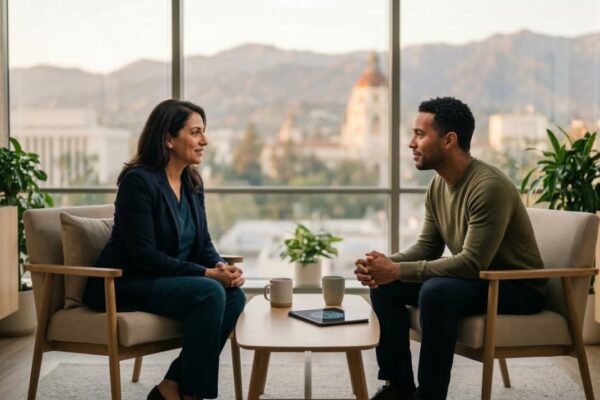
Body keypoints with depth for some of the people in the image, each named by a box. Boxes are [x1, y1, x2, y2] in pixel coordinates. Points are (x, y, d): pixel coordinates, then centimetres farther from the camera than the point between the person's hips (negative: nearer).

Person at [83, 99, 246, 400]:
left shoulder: (192, 183, 7)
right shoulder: (138, 181, -17)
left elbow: (203, 244, 10)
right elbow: (144, 255, -22)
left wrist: (223, 268, -13)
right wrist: (206, 273, -23)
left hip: (167, 281, 8)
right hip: (124, 284, -8)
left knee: (234, 296, -17)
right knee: (209, 293, -28)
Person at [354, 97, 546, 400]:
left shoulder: (489, 187, -27)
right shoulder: (437, 185, 1)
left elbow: (472, 263, -30)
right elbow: (427, 247, 6)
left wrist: (397, 270, -30)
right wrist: (385, 264, -15)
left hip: (518, 288, -8)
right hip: (478, 278, 8)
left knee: (435, 292, -34)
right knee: (384, 286, -5)